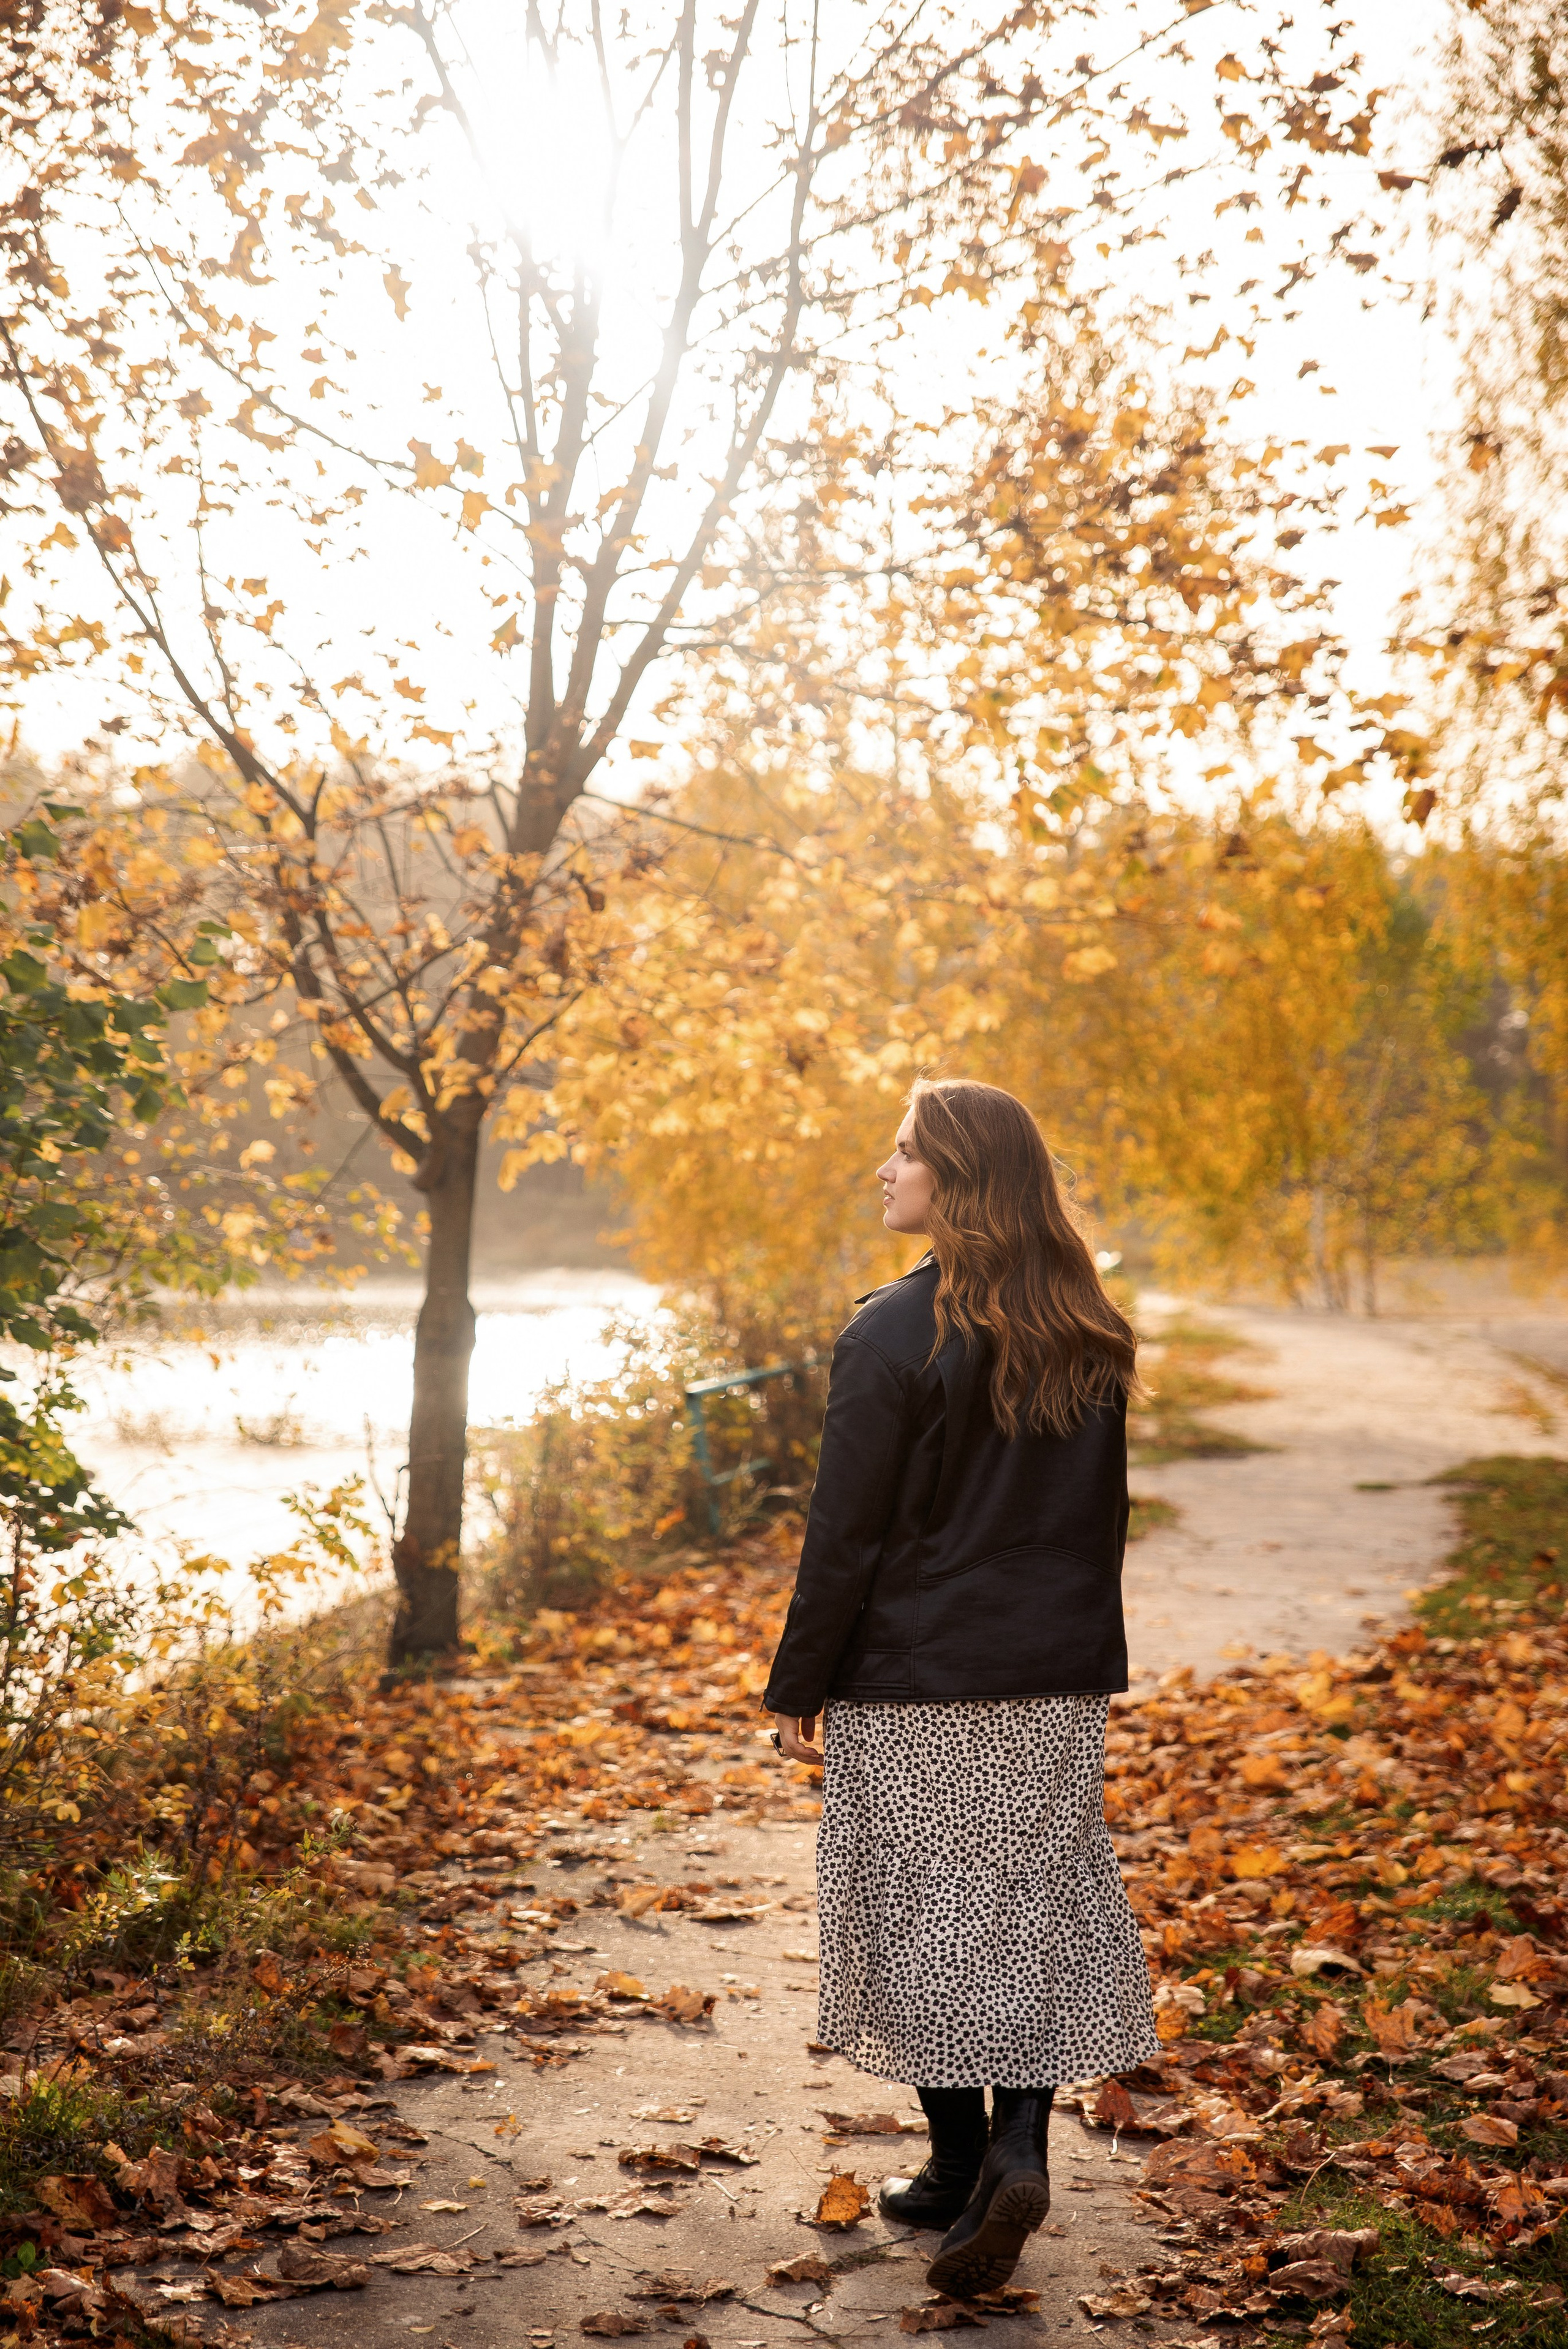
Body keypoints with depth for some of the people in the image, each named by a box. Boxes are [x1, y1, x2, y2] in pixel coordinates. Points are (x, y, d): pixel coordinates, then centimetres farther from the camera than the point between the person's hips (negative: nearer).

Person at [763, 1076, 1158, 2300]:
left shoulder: (896, 1335, -14)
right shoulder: (1090, 1342, 4)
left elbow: (846, 1535, -12)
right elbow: (1104, 1519, 11)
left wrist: (798, 1689, -4)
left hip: (914, 1686, -5)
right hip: (1059, 1685, 5)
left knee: (924, 1913, 8)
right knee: (1038, 1906, 11)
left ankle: (963, 2166, 16)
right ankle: (1020, 2150, -1)